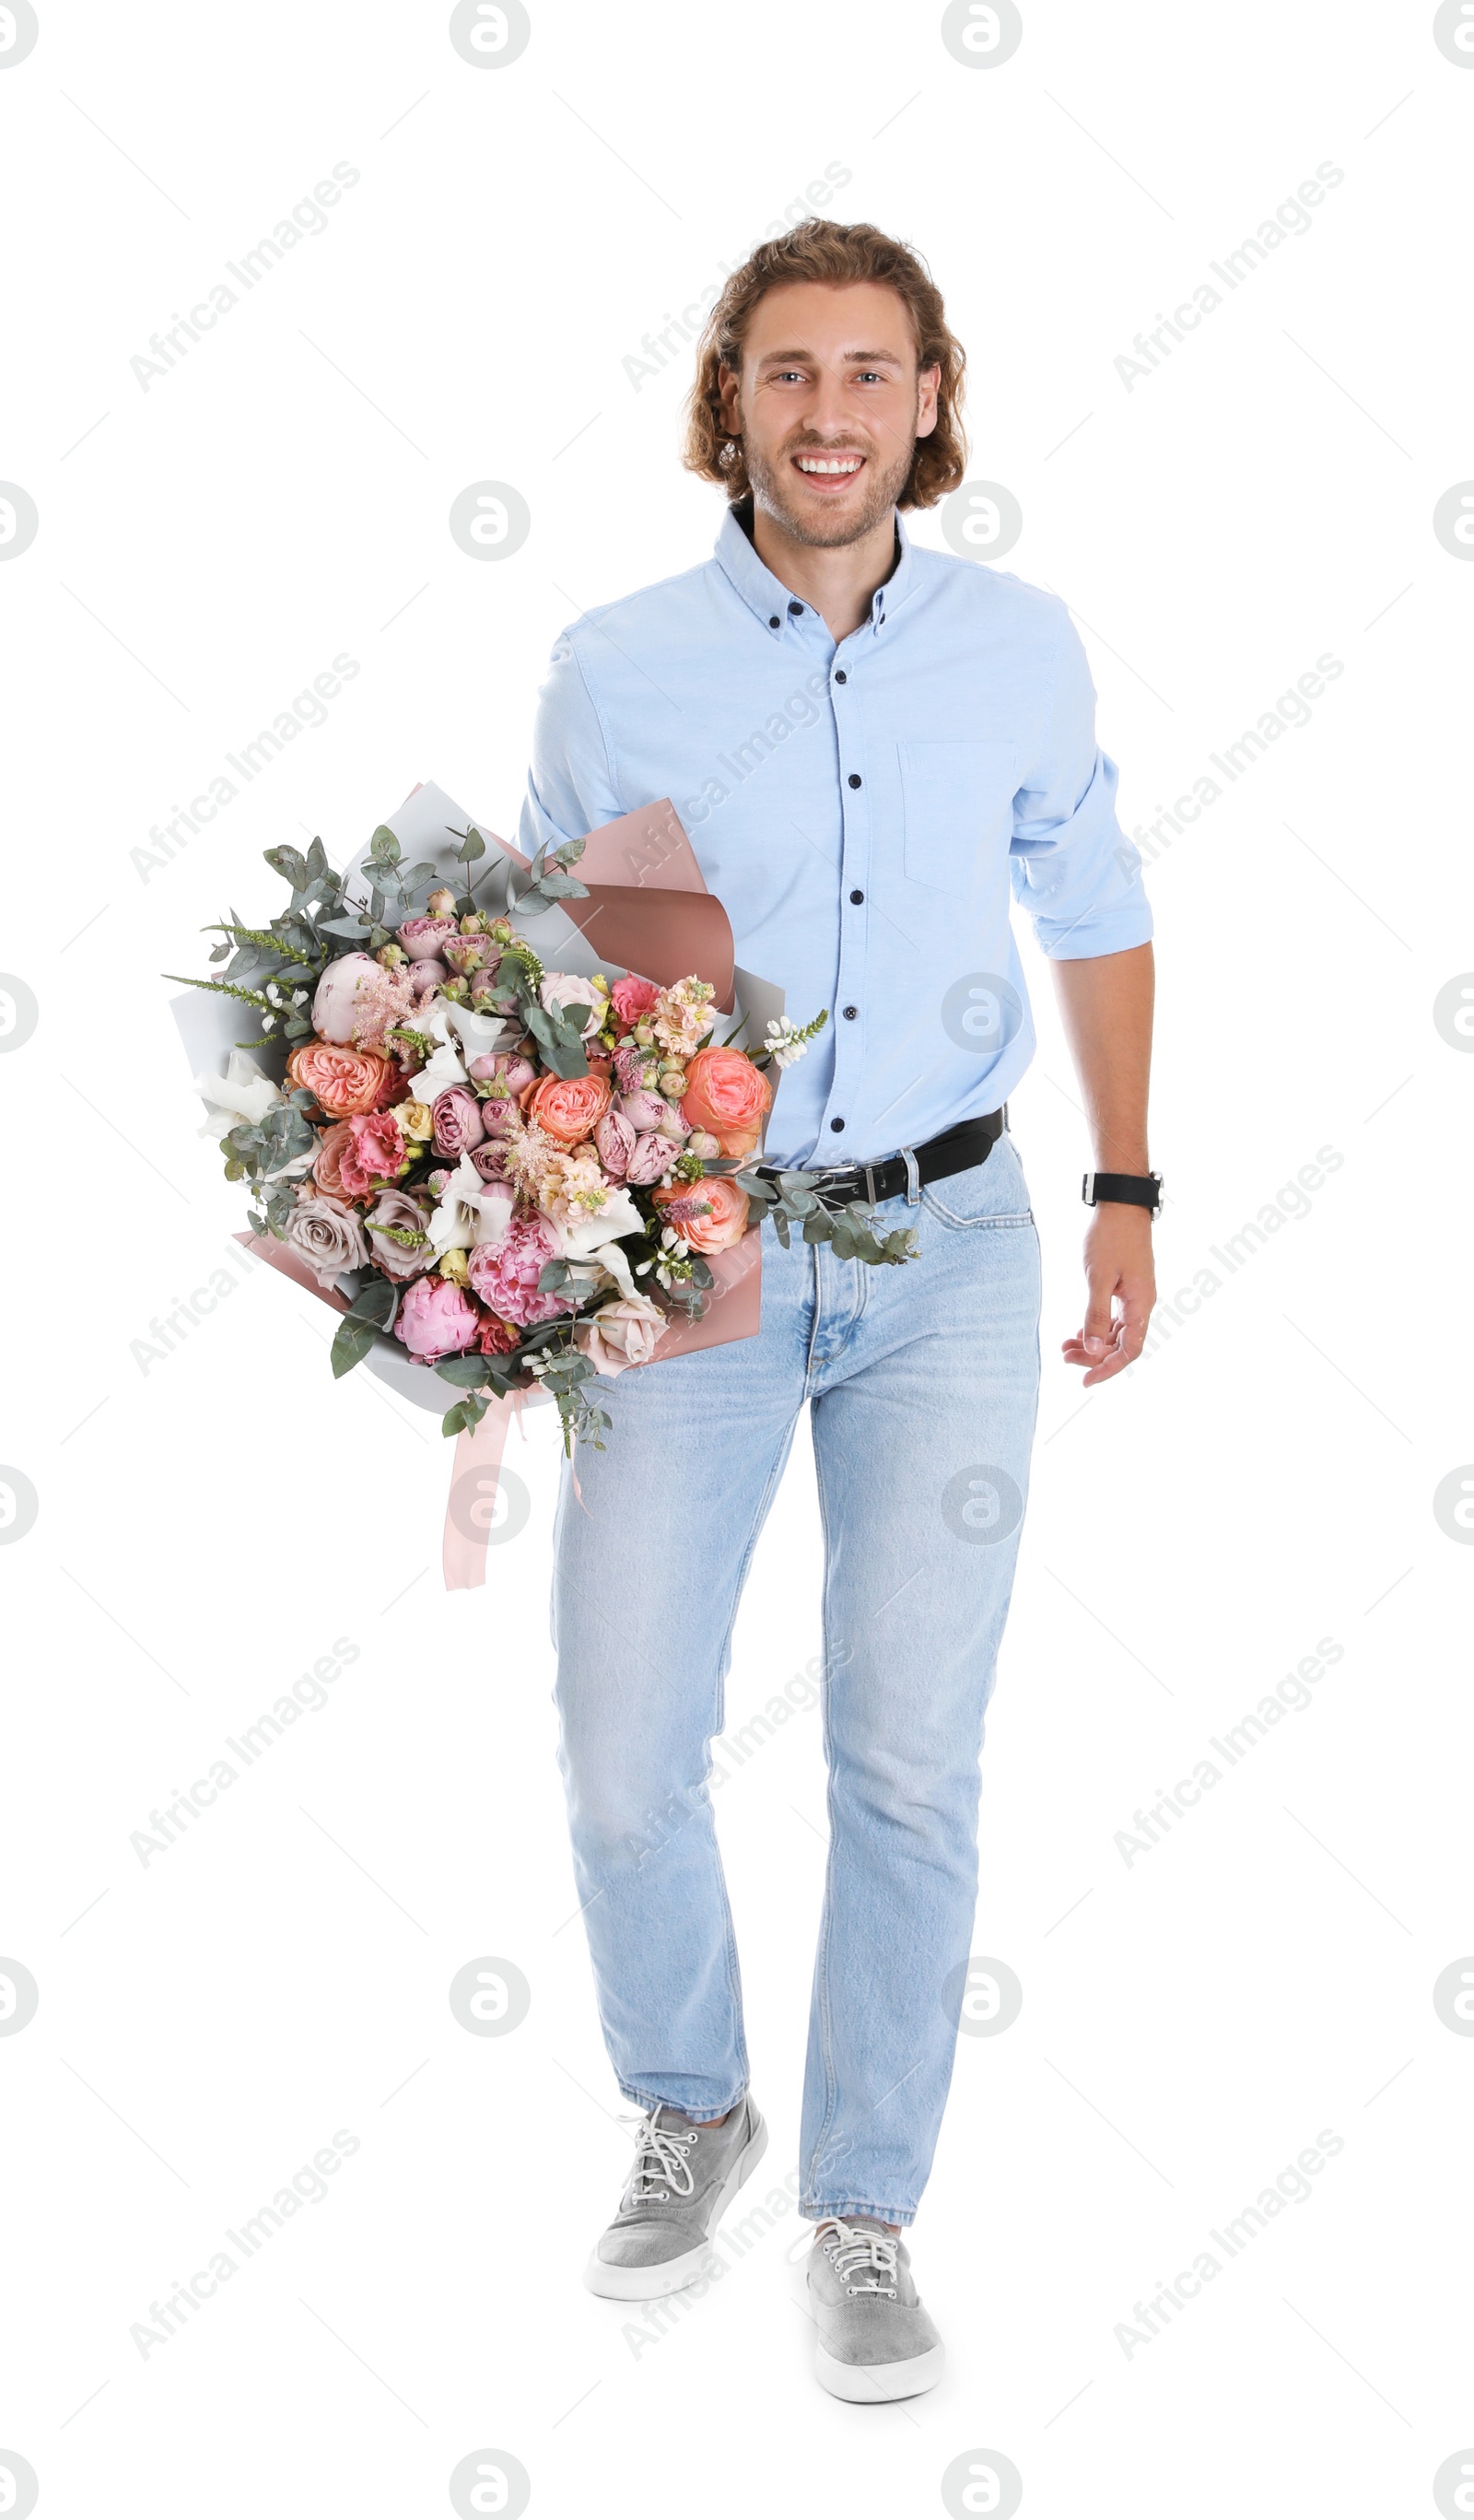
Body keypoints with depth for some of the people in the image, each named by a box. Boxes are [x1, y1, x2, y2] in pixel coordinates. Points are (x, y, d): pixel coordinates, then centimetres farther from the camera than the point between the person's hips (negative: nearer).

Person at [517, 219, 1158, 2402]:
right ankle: (688, 2116, 29)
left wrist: (1126, 1192, 10)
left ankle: (866, 2214, 22)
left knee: (911, 1762, 3)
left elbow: (1096, 917, 14)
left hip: (947, 1252, 1)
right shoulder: (617, 669, -4)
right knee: (624, 1762, -1)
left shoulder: (1022, 647, 2)